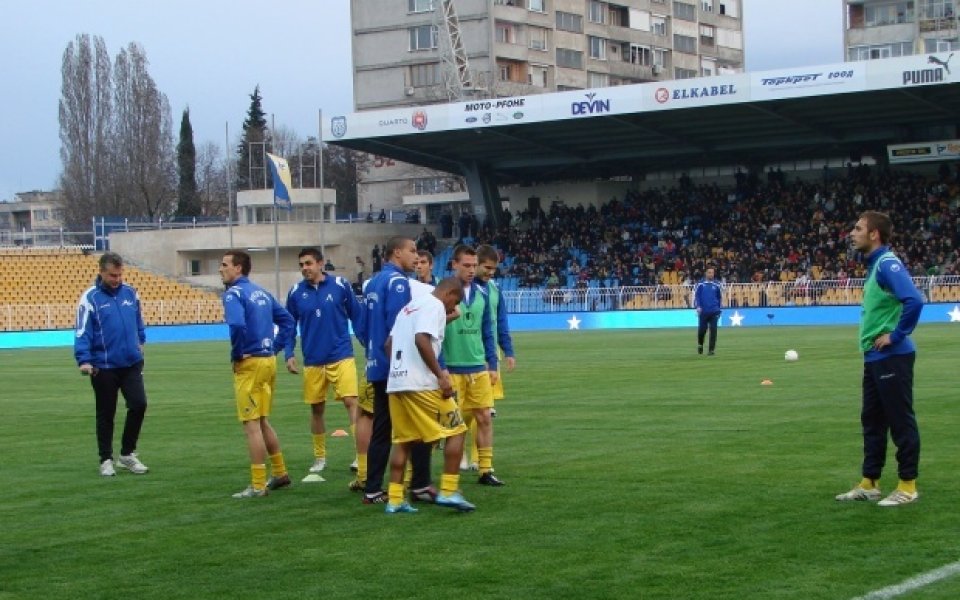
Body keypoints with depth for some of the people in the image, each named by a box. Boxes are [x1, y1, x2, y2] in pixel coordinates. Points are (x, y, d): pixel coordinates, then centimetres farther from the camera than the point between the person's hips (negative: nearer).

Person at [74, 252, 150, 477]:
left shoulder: (130, 293, 4)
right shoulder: (90, 298, -9)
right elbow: (82, 331, -13)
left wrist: (140, 341, 25)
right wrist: (84, 360, -22)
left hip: (132, 363, 3)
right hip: (104, 367, -3)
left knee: (139, 404, -5)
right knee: (106, 414, 6)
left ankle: (127, 454, 12)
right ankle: (106, 460, 18)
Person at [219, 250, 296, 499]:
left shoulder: (233, 294, -11)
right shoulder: (261, 292, 15)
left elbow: (237, 324, -29)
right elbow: (287, 321, 19)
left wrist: (236, 354, -15)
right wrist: (275, 346, 13)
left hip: (249, 364, -8)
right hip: (268, 360, 8)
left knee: (252, 425, -2)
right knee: (262, 421, 21)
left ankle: (258, 486, 2)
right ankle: (280, 473, 26)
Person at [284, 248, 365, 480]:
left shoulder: (340, 285, -6)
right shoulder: (296, 292, 0)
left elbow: (357, 316, 2)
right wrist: (289, 354, 0)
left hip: (341, 357, -3)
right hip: (312, 361, 3)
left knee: (351, 402, -12)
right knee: (316, 408, 11)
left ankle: (362, 453, -11)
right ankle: (319, 457, 25)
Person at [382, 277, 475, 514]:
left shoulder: (410, 306, 22)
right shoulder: (435, 305, -5)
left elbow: (389, 343, 22)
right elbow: (421, 339, -21)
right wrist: (440, 375, -18)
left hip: (395, 383, 9)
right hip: (421, 384, -9)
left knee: (403, 440, 13)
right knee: (456, 430, 2)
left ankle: (395, 499, 11)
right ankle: (448, 491, -1)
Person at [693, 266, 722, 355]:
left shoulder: (716, 285, 7)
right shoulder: (700, 284, 1)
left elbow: (720, 297, 18)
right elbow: (696, 296, 0)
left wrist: (718, 308, 18)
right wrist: (698, 306, -12)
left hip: (714, 312, 1)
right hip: (703, 311, -1)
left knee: (713, 330, -7)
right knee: (702, 329, 4)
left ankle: (711, 349, -3)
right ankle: (700, 345, 31)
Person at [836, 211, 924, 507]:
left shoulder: (888, 264, -16)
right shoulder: (875, 265, 13)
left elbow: (914, 300, -29)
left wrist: (896, 336, -20)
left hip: (891, 357, -10)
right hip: (874, 358, 10)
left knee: (900, 421, -1)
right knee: (872, 421, 14)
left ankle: (907, 486, 6)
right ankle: (869, 483, 21)